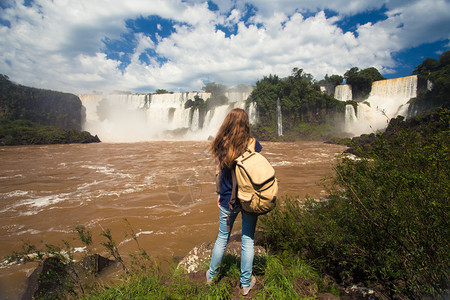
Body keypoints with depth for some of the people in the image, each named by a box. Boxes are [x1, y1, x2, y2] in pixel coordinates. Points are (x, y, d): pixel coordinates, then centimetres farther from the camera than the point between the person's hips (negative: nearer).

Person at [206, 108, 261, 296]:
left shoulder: (221, 144, -5)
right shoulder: (253, 144, -9)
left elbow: (218, 173, 0)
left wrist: (219, 193, 11)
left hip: (228, 199, 2)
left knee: (222, 237, 19)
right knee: (248, 240, 13)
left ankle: (211, 275, 39)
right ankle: (246, 284, 29)